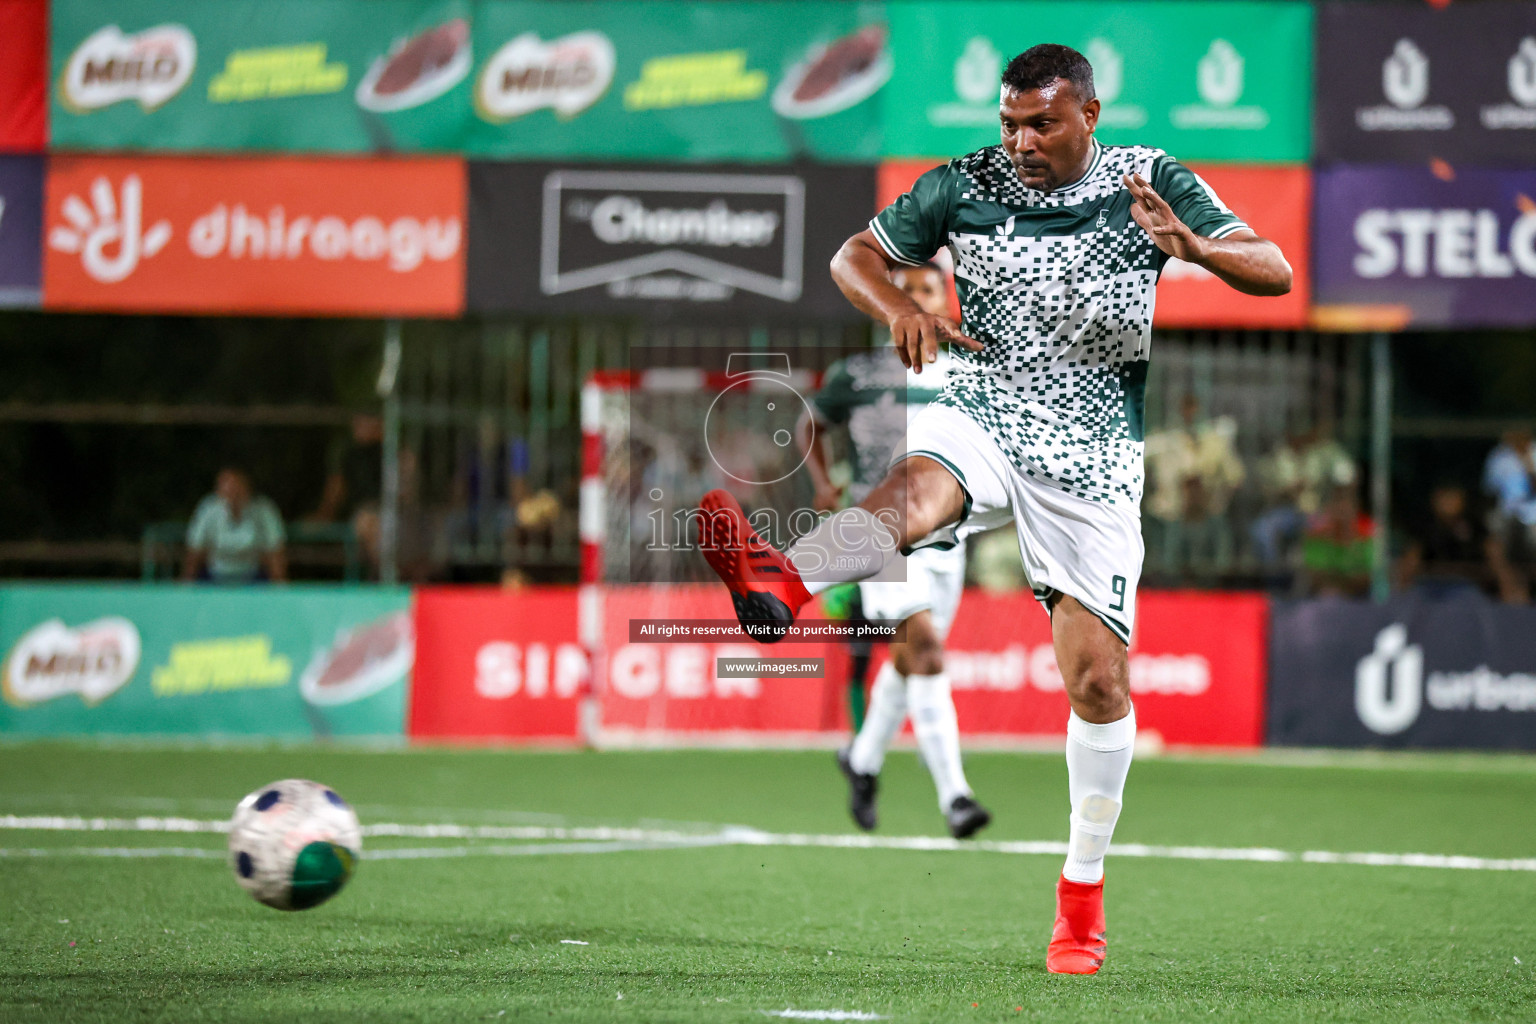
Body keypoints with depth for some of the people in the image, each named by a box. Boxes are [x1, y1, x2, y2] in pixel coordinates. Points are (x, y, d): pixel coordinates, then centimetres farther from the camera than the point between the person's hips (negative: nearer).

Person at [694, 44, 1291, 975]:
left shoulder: (1153, 184, -1)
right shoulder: (968, 184, 2)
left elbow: (1274, 274, -6)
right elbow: (856, 255, 9)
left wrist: (1193, 245, -27)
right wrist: (900, 309, -14)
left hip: (1092, 461, 0)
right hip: (981, 422, 0)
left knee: (1099, 680, -3)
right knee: (912, 490, -36)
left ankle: (1084, 886, 17)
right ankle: (779, 585, -69)